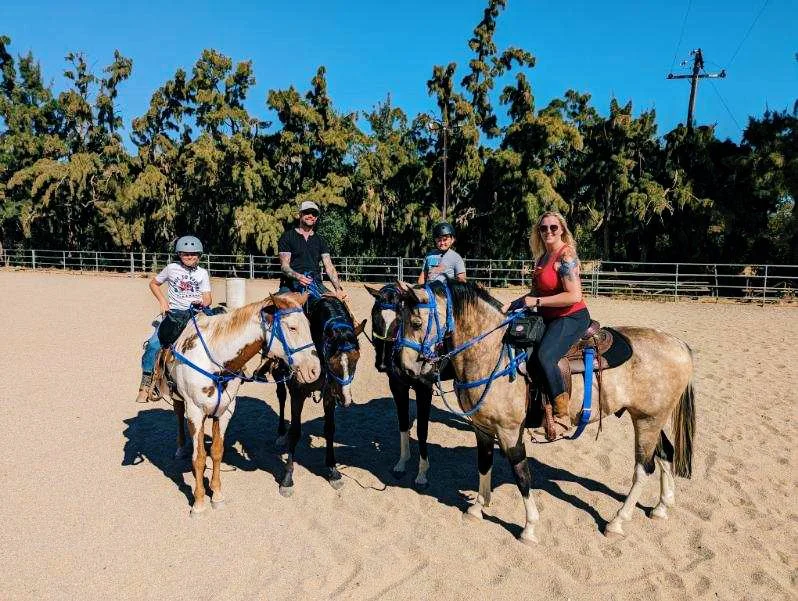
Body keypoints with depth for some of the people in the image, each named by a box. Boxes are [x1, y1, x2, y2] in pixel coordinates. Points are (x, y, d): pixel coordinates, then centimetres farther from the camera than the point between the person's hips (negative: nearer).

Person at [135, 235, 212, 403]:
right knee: (154, 345, -17)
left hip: (195, 314, 1)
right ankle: (146, 384, -6)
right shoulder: (172, 268, 7)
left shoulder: (202, 273, 7)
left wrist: (202, 302, -22)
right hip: (173, 313, 0)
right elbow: (153, 283, 19)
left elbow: (207, 298, 3)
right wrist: (163, 300, 3)